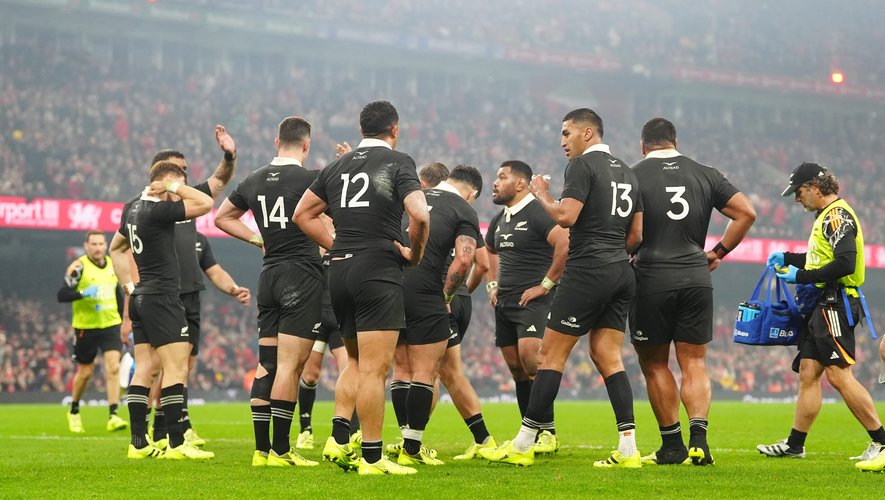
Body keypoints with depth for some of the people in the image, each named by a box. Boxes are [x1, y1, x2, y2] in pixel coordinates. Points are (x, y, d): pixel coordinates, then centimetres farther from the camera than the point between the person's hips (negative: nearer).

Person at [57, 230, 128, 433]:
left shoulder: (113, 265, 7)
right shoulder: (79, 267, -10)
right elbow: (61, 295, -15)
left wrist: (126, 322, 18)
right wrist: (82, 293, -31)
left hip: (111, 325, 3)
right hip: (85, 327, -3)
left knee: (113, 367, -13)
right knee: (85, 372, 7)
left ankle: (113, 416, -16)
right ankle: (74, 412, 30)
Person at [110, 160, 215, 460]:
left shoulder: (133, 209, 12)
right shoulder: (157, 210, -16)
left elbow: (115, 247, 26)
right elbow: (206, 204, -18)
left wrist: (129, 285, 24)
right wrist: (174, 187, -8)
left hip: (141, 298, 10)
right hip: (161, 297, -10)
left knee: (144, 368, 9)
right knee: (176, 368, -9)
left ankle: (138, 443, 9)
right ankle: (176, 444, -13)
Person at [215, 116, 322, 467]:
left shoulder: (254, 180, 10)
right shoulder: (310, 179, -10)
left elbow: (222, 218, 22)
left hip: (269, 276, 7)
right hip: (303, 276, -6)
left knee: (267, 364, 8)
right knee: (289, 365, -7)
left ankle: (261, 449, 9)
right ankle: (280, 450, -8)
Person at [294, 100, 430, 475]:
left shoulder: (338, 165, 14)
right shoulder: (398, 162, -3)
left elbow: (303, 214, 19)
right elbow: (419, 215, -16)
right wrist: (415, 254, 0)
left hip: (339, 271, 6)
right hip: (378, 269, -6)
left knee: (356, 361, 20)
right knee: (375, 367, -6)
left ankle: (338, 438, 7)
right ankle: (372, 458, -6)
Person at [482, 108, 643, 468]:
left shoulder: (583, 165, -7)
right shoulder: (626, 172, 18)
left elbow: (565, 216, -17)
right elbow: (636, 234, 18)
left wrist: (541, 196, -1)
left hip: (587, 272, -8)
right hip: (621, 273, 8)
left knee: (551, 354, -2)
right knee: (607, 356, 7)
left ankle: (523, 445, 1)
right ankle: (628, 448, -1)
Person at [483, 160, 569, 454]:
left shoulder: (537, 213, -12)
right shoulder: (499, 220, 17)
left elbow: (566, 243, -25)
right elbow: (490, 251, 37)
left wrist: (546, 284, -21)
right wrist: (493, 285, 23)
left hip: (533, 300, -9)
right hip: (505, 303, 9)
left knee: (529, 359, -21)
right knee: (515, 367, 8)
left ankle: (548, 432, -14)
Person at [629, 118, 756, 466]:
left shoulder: (634, 176, -3)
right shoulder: (704, 175, 8)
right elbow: (746, 213, 6)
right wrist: (718, 253, 14)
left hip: (651, 280, -3)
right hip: (696, 278, 3)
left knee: (654, 364, 11)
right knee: (694, 364, 7)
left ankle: (672, 444, 10)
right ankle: (698, 435, -13)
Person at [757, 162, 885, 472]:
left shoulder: (838, 215, -12)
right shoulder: (826, 217, 19)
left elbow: (844, 263, -23)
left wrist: (801, 277, -16)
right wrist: (787, 257, 21)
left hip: (835, 305, -10)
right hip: (820, 305, 10)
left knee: (839, 375, -16)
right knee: (808, 372, 10)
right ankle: (795, 444, 15)